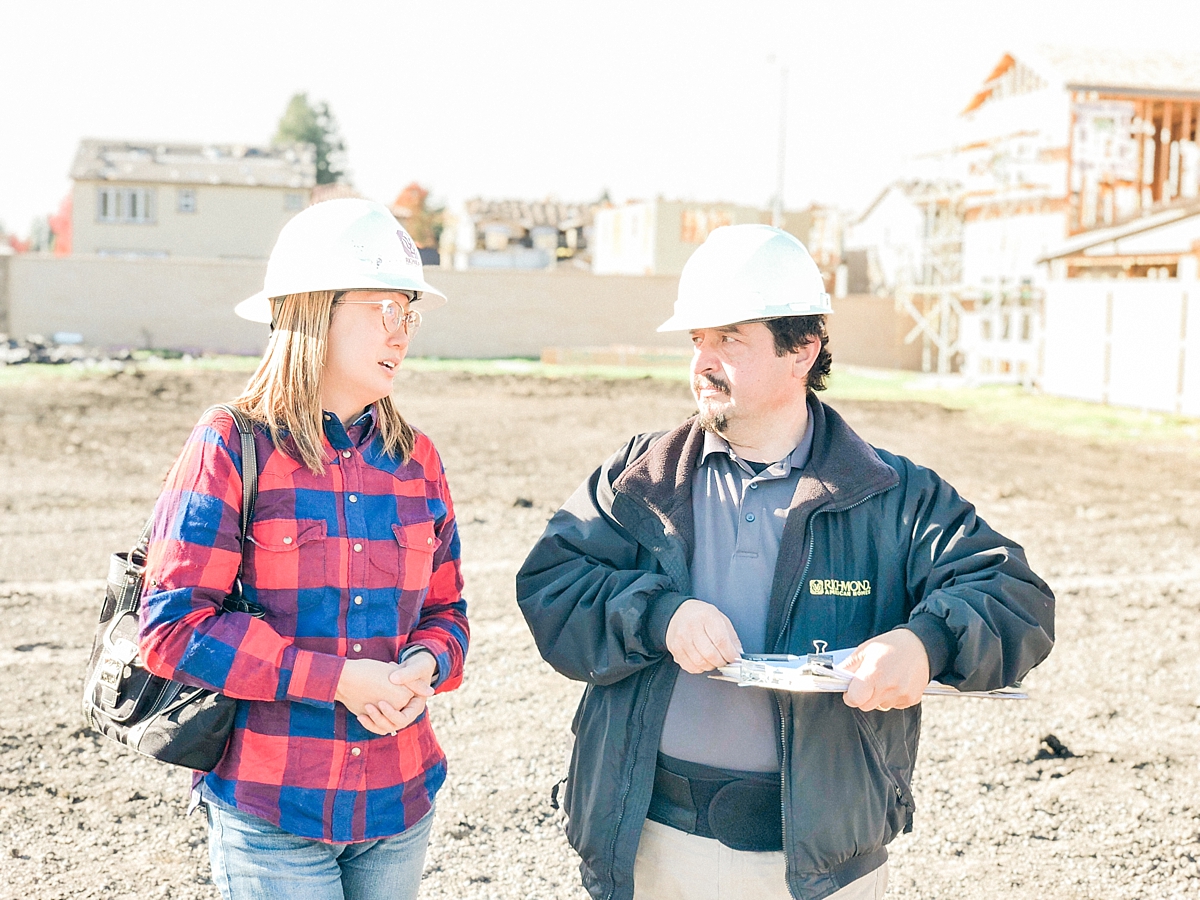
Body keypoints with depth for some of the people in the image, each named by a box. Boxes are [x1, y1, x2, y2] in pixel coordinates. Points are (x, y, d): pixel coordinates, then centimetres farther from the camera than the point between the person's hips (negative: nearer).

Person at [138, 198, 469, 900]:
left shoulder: (416, 459, 6)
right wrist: (338, 679, -18)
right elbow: (172, 629, -14)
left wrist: (424, 666, -10)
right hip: (272, 810, -5)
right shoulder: (233, 448, -10)